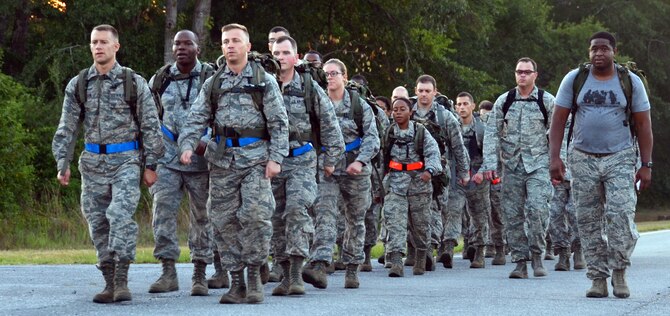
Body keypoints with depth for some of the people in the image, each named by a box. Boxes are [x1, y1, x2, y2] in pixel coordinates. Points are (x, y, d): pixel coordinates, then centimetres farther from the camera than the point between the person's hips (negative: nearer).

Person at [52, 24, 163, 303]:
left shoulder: (134, 83, 0)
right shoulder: (78, 85, 6)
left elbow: (150, 126, 1)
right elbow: (67, 128, 8)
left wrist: (150, 165, -3)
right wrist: (62, 163, 1)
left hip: (126, 160, -3)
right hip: (93, 162, 4)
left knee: (121, 215, -20)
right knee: (98, 223, 4)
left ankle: (121, 280, -17)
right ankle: (110, 283, 11)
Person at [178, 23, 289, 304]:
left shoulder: (264, 81, 5)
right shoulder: (212, 84, 13)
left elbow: (278, 123, 1)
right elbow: (196, 119, 7)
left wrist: (275, 157, -8)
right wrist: (187, 145, -11)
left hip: (255, 158, -3)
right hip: (222, 160, 3)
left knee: (255, 214, -16)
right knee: (224, 220, 2)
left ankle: (254, 274, -2)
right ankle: (236, 282, 9)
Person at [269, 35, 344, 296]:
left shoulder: (310, 88, 2)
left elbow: (329, 124, 8)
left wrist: (330, 159, 7)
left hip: (302, 160, -3)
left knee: (297, 209, -20)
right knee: (277, 218, 5)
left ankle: (296, 273, -20)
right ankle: (286, 276, 14)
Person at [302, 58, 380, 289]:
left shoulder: (360, 106, 1)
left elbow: (372, 138, -4)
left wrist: (360, 161, -18)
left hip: (355, 169, 0)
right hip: (326, 168, 0)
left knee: (355, 220, 9)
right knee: (325, 214, -18)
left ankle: (352, 269, 22)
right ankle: (319, 265, -30)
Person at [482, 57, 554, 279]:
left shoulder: (546, 101, 2)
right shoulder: (503, 101, 7)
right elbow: (492, 133, 6)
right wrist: (490, 164, -3)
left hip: (538, 164, -3)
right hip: (511, 166, 3)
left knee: (537, 209, -17)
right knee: (513, 215, 3)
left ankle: (537, 255, -1)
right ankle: (520, 262, 10)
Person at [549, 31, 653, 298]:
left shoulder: (631, 82, 2)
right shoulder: (574, 80, 3)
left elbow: (643, 125, 4)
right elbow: (558, 119, 4)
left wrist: (646, 165, -1)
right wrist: (555, 157, -6)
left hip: (620, 159, -2)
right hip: (583, 159, 2)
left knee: (621, 215, -16)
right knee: (589, 222, 2)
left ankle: (619, 272, 0)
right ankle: (598, 279, 10)